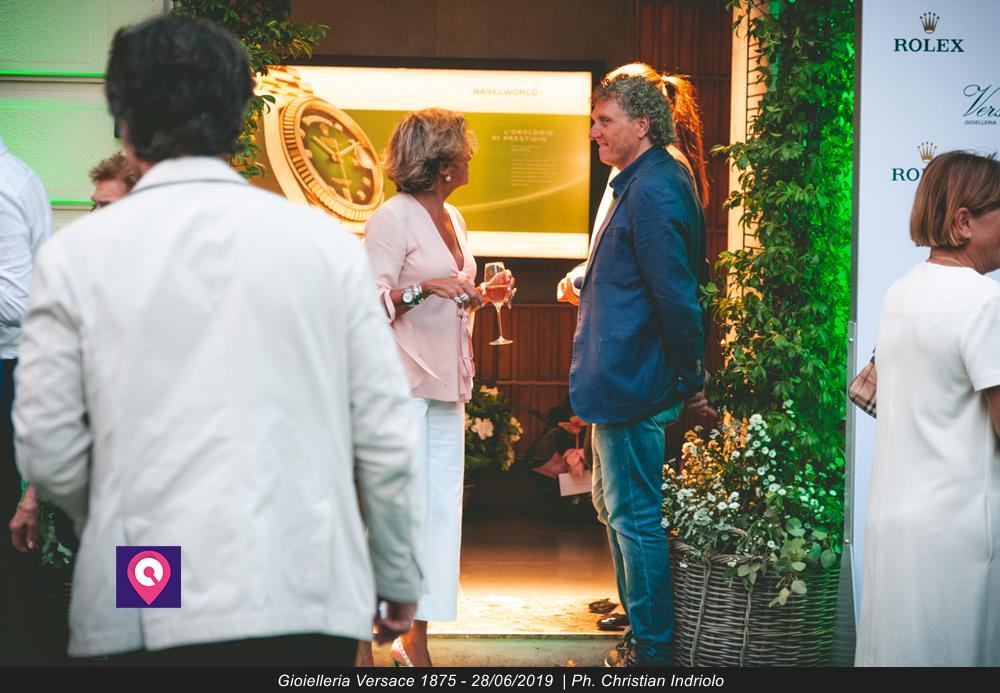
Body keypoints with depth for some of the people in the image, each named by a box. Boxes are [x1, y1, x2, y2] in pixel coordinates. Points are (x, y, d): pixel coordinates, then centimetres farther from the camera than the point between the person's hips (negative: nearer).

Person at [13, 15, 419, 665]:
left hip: (151, 613, -1)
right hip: (308, 596, 1)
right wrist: (398, 580, 16)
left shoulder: (78, 252, 1)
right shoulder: (325, 239, 4)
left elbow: (47, 451, 2)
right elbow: (385, 435, 4)